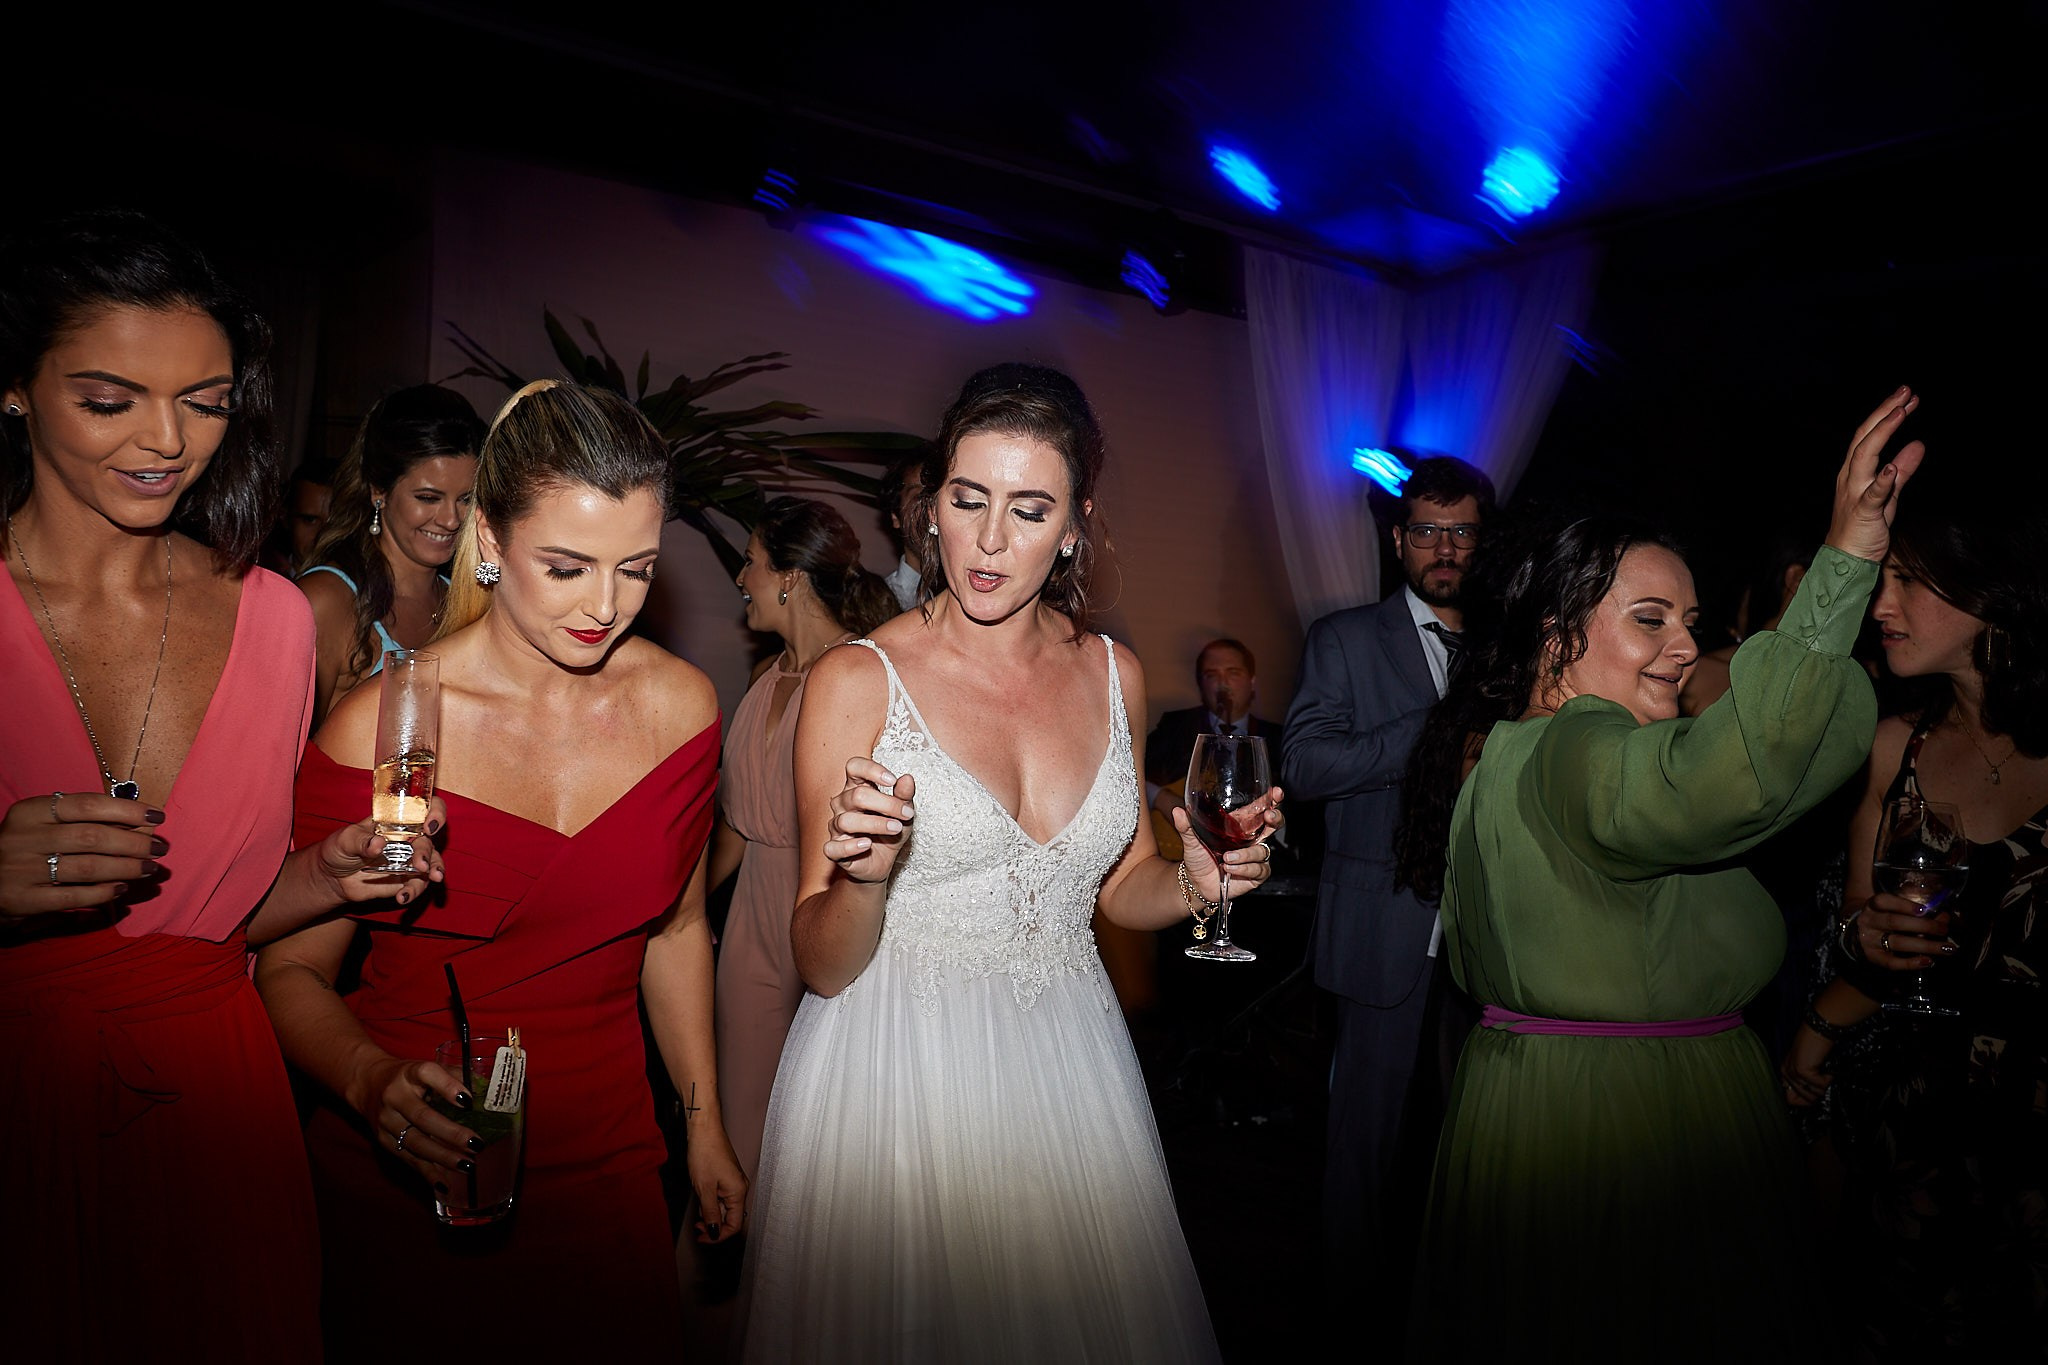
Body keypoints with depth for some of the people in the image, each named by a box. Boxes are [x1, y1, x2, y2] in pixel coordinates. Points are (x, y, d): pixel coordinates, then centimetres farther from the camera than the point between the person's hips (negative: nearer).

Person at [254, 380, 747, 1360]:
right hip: (403, 1179, -2)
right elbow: (291, 968, -8)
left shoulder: (681, 706, -6)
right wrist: (373, 1083, -28)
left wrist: (705, 1126, 8)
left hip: (607, 1161, 3)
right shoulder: (381, 729, -17)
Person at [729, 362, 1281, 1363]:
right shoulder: (857, 680, -12)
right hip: (898, 1076, -3)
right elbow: (822, 966, -9)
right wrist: (862, 879, -29)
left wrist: (1194, 882, -6)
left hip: (1066, 1070, 4)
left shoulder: (1113, 675, 1)